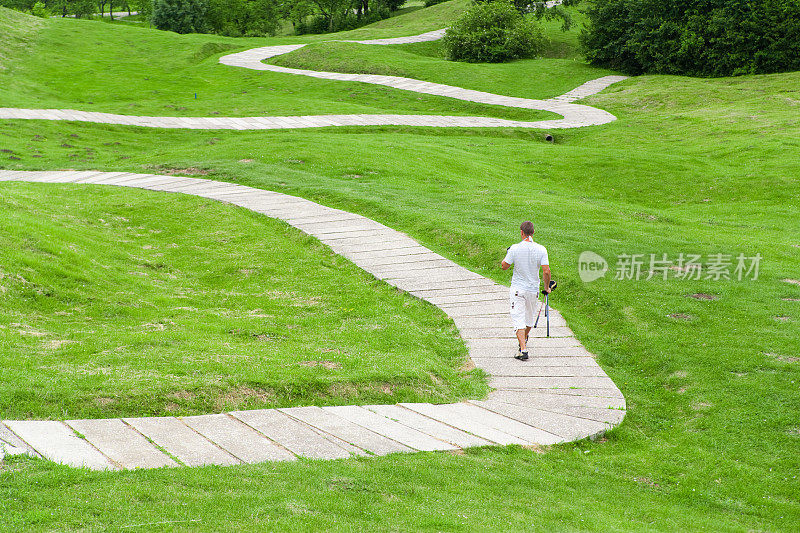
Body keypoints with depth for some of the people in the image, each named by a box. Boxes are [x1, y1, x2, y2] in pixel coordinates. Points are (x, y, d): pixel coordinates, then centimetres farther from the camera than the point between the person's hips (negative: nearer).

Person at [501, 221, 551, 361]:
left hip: (518, 289, -2)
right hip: (533, 289, 3)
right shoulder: (541, 249, -10)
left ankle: (523, 349, -16)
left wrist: (507, 254, 15)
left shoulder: (515, 248, -13)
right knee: (529, 316, 23)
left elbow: (504, 266, -4)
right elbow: (546, 271, -12)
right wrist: (546, 287, 3)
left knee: (518, 319, -3)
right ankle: (524, 340, 44)